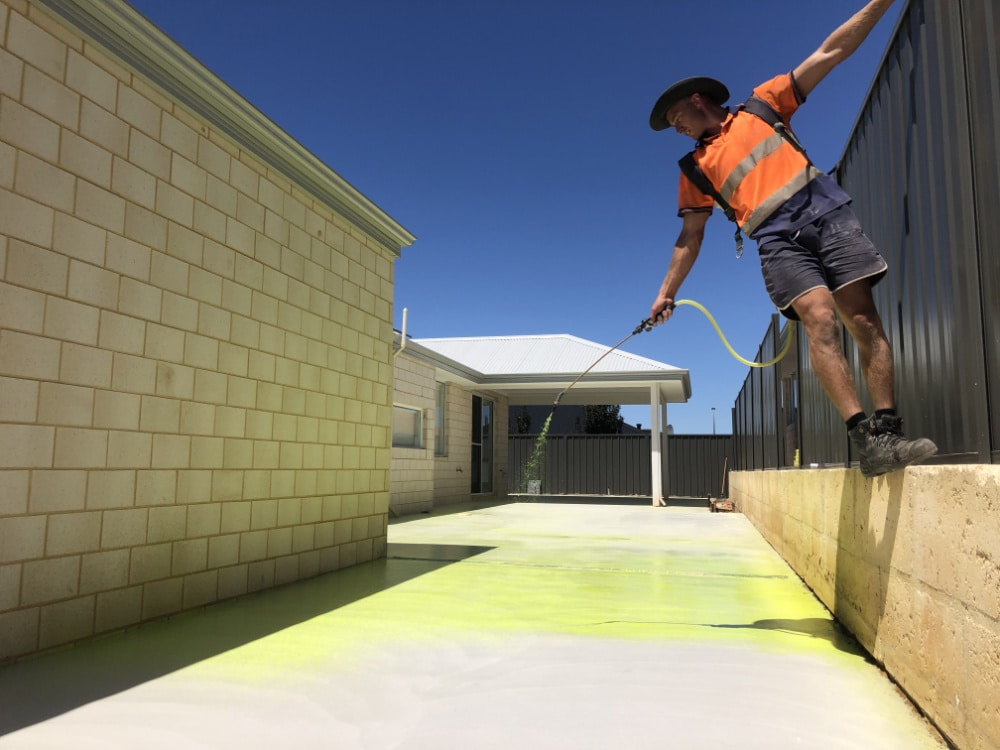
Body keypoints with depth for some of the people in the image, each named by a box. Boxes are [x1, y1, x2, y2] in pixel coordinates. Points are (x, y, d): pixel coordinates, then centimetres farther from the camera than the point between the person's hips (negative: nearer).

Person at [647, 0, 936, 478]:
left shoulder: (762, 104, 17)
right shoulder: (695, 168, 18)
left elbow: (830, 53, 17)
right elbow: (689, 238, 17)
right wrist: (665, 293, 11)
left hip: (824, 209, 1)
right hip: (776, 238, 0)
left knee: (864, 320, -9)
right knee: (820, 319, -22)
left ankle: (887, 430, -10)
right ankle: (864, 438, -27)